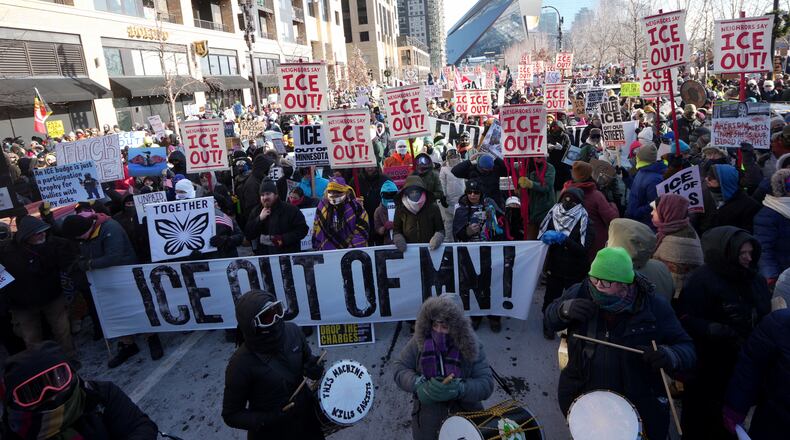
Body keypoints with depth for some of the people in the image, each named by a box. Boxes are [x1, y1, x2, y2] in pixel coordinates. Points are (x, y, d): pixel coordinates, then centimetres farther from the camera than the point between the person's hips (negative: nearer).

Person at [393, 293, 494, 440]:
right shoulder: (419, 341, -11)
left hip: (465, 417, -1)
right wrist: (418, 385, -25)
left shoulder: (471, 347, -13)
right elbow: (400, 369, -6)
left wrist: (459, 389, -32)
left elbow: (486, 384, -15)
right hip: (426, 416, 1)